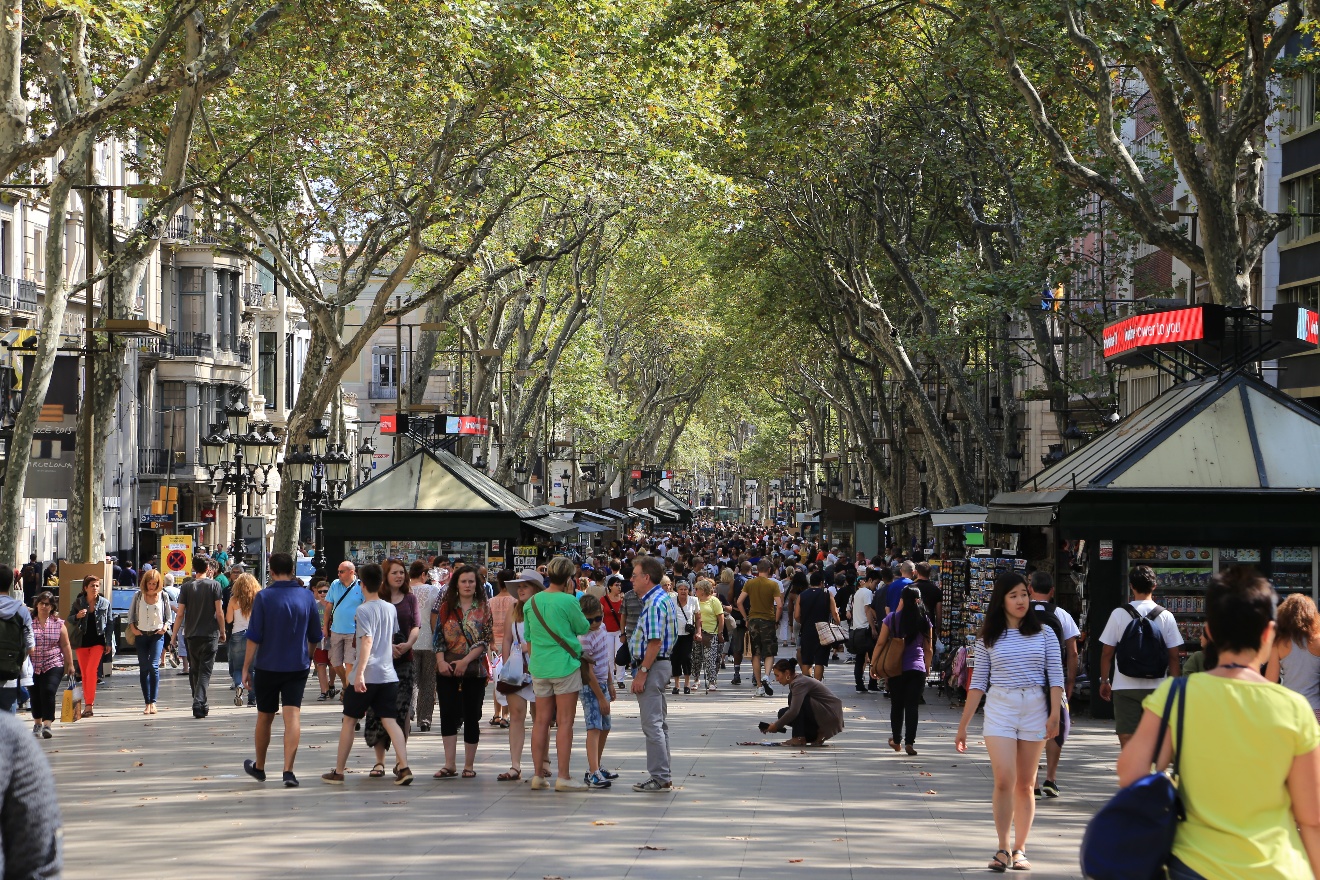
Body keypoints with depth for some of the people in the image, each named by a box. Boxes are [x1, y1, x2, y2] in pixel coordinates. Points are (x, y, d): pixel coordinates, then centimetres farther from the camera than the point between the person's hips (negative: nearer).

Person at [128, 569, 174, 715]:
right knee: (143, 669, 2)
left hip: (157, 635, -2)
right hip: (141, 635, 2)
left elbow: (169, 616, 10)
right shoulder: (139, 595, 4)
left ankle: (153, 702, -16)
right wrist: (132, 628, -2)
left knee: (153, 666, -17)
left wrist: (165, 627, -7)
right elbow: (131, 613, 11)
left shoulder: (163, 596, 3)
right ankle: (147, 703, 6)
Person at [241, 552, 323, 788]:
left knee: (265, 717, 14)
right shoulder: (307, 597, 0)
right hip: (297, 667, 1)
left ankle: (259, 767, 31)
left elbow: (254, 637, -11)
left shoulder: (263, 597, -9)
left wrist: (246, 668, -5)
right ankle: (288, 771, -16)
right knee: (293, 716, -4)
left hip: (267, 667, -1)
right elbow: (315, 637, 9)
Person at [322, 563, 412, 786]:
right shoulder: (391, 609, 10)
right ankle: (403, 768, -13)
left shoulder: (363, 610, -10)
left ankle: (338, 772, 13)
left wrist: (359, 672, -26)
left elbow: (367, 641, -21)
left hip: (366, 675, -5)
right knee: (389, 721, 2)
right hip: (388, 674, 5)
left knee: (349, 721, 7)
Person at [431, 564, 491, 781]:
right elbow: (438, 636, 6)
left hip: (474, 670, -1)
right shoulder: (446, 607, 8)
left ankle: (469, 765, 10)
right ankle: (449, 765, -3)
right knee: (448, 715, -5)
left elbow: (485, 640, -3)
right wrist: (441, 660, -10)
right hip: (447, 670, 1)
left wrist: (465, 661, -14)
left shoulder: (483, 608, 4)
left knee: (472, 717, 2)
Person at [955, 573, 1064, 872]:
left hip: (1035, 710, 1)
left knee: (1025, 785, 6)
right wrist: (963, 726, 5)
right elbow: (978, 683, 7)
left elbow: (1056, 676, 2)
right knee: (1004, 781, -13)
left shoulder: (1044, 634, 5)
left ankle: (1019, 850, 14)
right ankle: (1002, 850, -9)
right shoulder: (988, 639, 6)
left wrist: (1054, 714, -11)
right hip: (999, 709, -1)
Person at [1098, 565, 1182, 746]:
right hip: (1157, 686, 1)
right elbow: (1173, 656, 0)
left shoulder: (1119, 614, -3)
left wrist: (1104, 681, 12)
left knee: (1127, 740, 0)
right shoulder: (1166, 616, 0)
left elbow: (1107, 653, 0)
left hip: (1124, 686, -1)